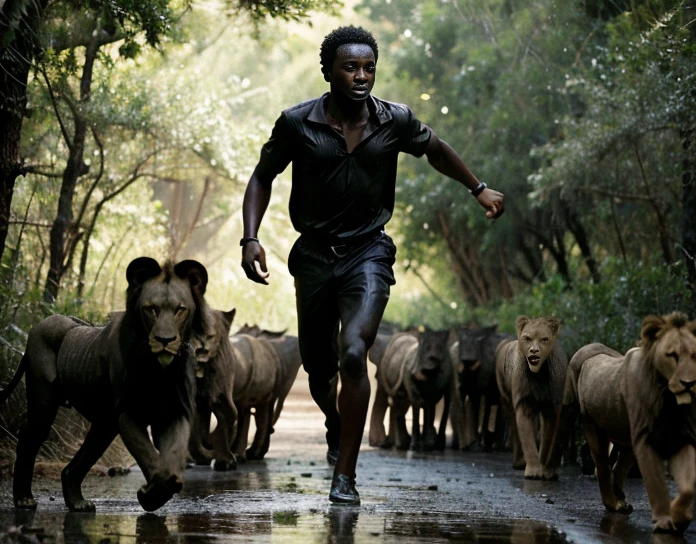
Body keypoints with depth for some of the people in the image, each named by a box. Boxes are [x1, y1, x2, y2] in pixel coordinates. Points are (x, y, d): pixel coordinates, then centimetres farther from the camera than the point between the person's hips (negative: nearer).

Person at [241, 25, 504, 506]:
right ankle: (336, 426, 48)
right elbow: (263, 177, 4)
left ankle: (345, 476, -17)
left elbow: (435, 149, 16)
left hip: (368, 252, -1)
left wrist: (478, 188, 22)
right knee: (319, 368, 11)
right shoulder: (298, 123, -9)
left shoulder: (395, 121, -6)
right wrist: (251, 239, -9)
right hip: (314, 254, 1)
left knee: (354, 353, -23)